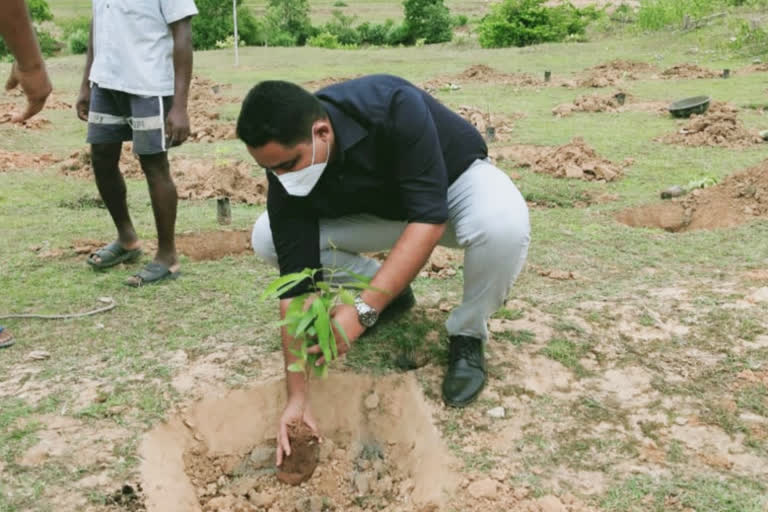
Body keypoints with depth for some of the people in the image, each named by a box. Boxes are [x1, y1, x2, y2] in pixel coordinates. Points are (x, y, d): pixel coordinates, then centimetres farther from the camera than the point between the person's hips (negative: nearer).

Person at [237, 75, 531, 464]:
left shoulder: (393, 108, -38)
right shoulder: (285, 168, -25)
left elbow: (429, 218, -40)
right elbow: (297, 281, -25)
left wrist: (362, 311, -47)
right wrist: (297, 396, -27)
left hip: (454, 181, -3)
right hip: (381, 208, 4)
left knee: (503, 224, -40)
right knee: (267, 238, -13)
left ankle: (467, 336, -10)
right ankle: (391, 291, 7)